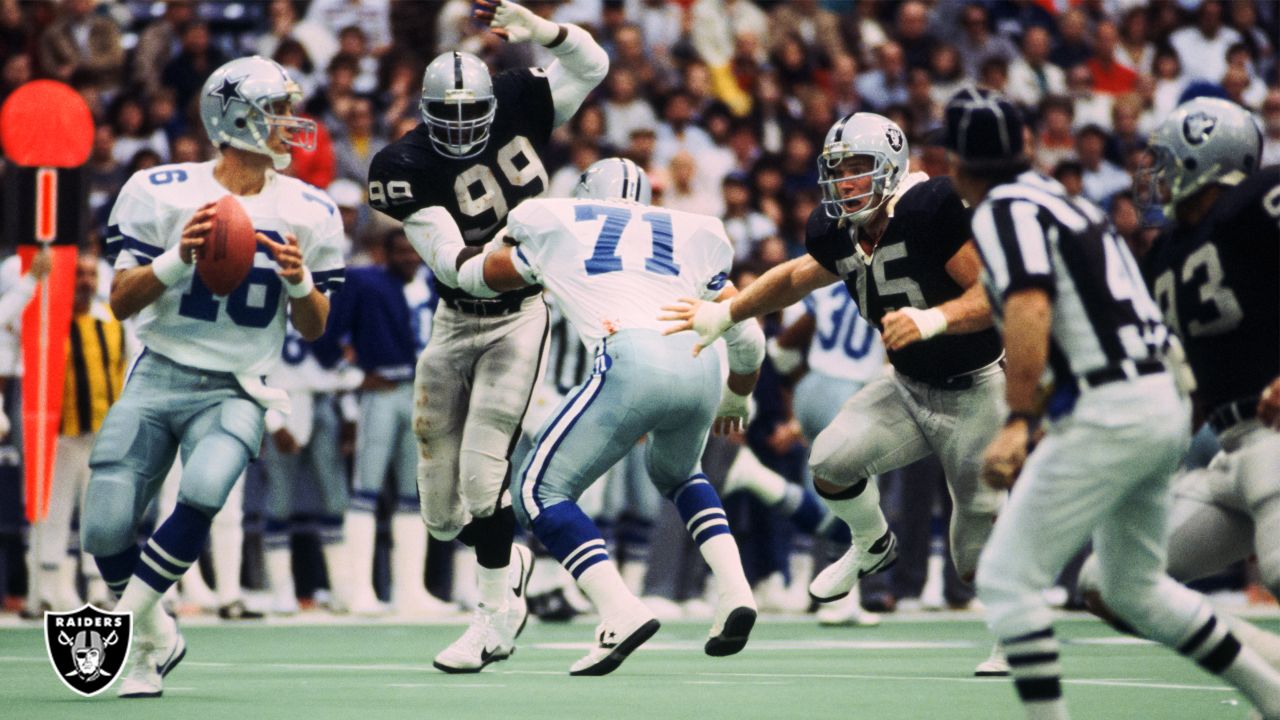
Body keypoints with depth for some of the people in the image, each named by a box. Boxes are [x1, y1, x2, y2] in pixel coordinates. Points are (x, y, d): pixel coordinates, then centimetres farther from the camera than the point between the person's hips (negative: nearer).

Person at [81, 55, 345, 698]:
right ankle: (157, 638, 20)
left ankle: (120, 625, -11)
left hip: (234, 391, 0)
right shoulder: (161, 192, -5)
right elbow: (121, 302, -3)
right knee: (106, 531, -10)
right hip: (157, 378, 0)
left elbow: (312, 329, 9)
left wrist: (300, 283, -13)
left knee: (202, 494, -29)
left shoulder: (307, 212, 1)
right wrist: (178, 260, -20)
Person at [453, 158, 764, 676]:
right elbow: (748, 341, 29)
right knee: (675, 473, 35)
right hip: (699, 366, 5)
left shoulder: (558, 229, 26)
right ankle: (734, 589, 15)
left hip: (632, 360, -4)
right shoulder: (689, 236, 31)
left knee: (539, 491, 7)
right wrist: (735, 401, 48)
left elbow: (474, 278, 41)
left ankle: (620, 611, -13)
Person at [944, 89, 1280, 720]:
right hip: (1166, 405, 9)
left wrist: (1017, 425, -31)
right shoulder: (1065, 201, 19)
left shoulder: (1004, 211, -8)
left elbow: (1029, 311, -24)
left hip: (1110, 417, -9)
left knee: (1006, 577, -6)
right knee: (1133, 589, 22)